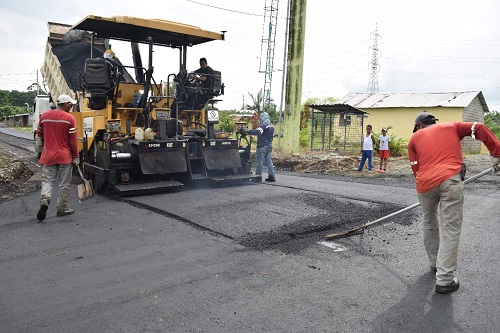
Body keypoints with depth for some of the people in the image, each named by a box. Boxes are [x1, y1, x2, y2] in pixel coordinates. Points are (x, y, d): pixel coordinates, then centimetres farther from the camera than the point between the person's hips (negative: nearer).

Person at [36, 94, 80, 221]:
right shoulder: (70, 118, -9)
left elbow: (39, 134, 15)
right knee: (64, 184, 7)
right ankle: (62, 208, 14)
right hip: (64, 156, -3)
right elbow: (73, 140, -8)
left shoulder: (44, 115, 3)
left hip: (48, 155, 3)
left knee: (47, 181, 10)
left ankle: (44, 201, -13)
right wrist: (75, 156, 2)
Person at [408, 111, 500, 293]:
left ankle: (435, 263, 38)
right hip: (450, 180, -2)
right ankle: (444, 280, 2)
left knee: (430, 224, 23)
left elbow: (416, 168, 15)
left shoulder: (415, 137, 22)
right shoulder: (452, 126, 23)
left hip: (425, 184, 2)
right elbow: (479, 129, 10)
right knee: (450, 230, 2)